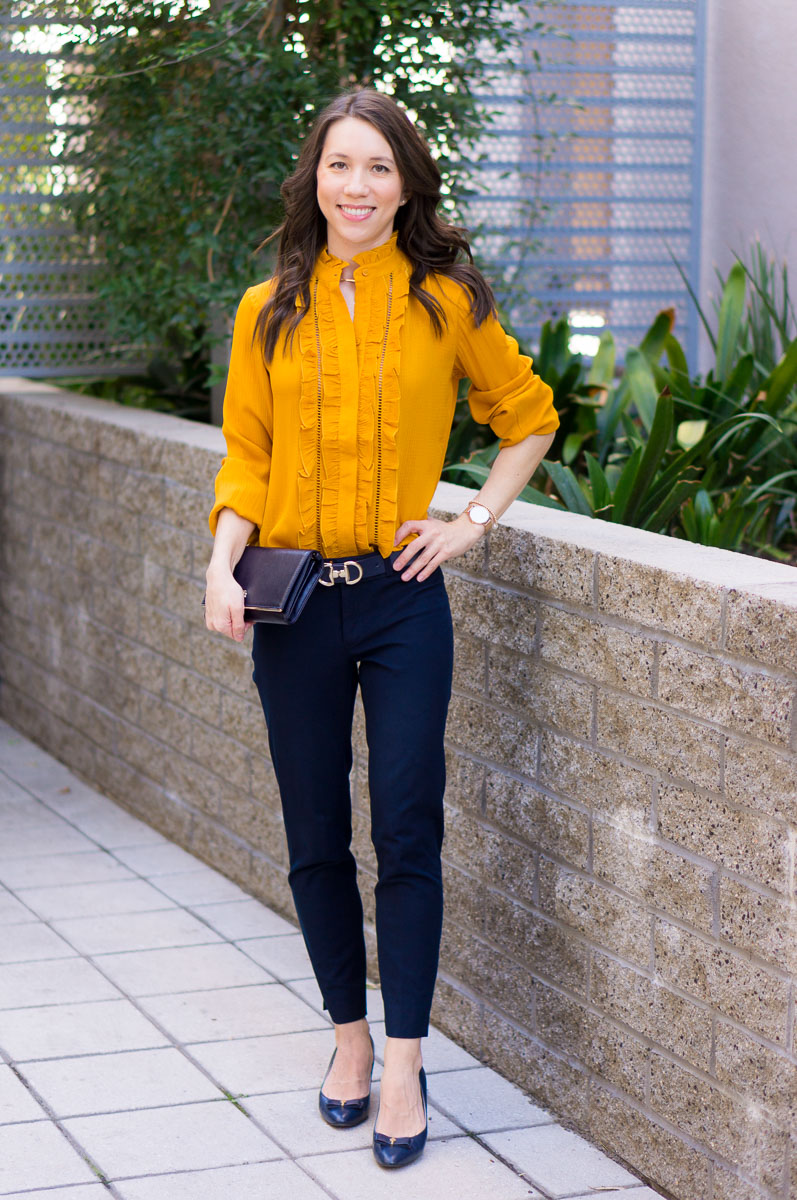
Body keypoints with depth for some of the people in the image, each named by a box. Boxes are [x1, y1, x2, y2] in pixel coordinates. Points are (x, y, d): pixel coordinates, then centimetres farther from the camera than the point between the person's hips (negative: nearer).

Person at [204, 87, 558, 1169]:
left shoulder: (447, 304, 0)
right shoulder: (268, 315, 5)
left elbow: (529, 418, 12)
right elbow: (245, 460, 8)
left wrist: (476, 521, 2)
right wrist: (223, 562, -8)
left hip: (403, 599, -2)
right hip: (295, 604, 2)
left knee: (408, 833, -3)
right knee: (315, 839, 9)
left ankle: (403, 1063, 6)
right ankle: (350, 1033, 25)